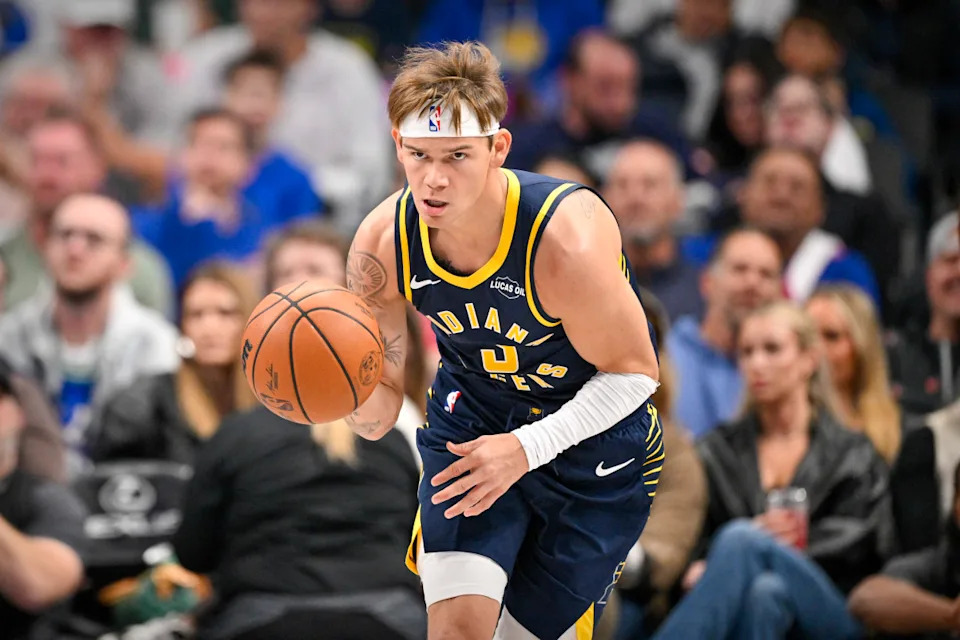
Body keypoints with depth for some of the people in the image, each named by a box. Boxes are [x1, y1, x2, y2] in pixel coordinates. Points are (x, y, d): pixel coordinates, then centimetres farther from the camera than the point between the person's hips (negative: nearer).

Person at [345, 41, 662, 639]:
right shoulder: (383, 243, -19)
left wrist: (528, 448, -30)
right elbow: (378, 417, -9)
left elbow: (634, 371, -19)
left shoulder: (567, 241, -34)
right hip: (472, 418, 3)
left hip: (592, 434, -3)